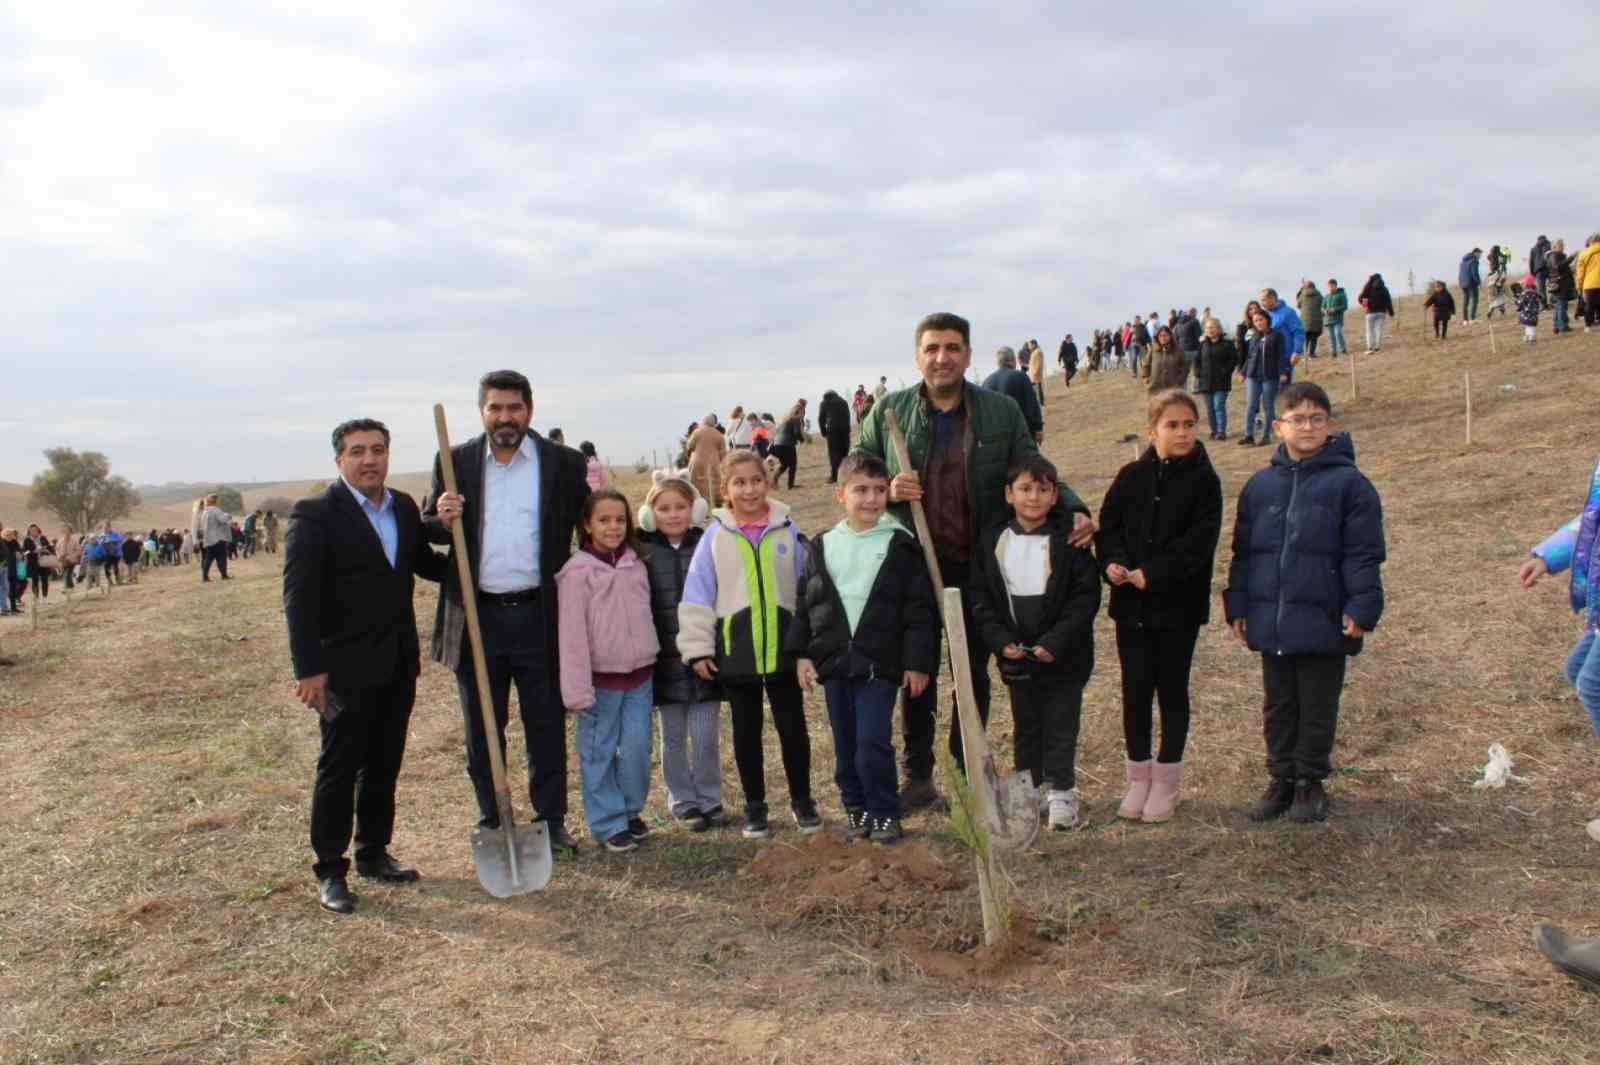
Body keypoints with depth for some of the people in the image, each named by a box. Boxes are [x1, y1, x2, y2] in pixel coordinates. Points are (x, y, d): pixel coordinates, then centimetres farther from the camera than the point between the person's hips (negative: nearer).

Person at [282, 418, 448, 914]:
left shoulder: (405, 507, 7)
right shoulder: (315, 514, -12)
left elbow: (424, 564, 19)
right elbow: (298, 596, -14)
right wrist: (308, 668, -18)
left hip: (398, 662, 6)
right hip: (345, 665, -6)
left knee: (384, 765, 16)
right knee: (339, 769, 4)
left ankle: (373, 853, 30)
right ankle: (330, 870, 17)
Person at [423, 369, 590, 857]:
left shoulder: (564, 463, 1)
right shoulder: (455, 462, 4)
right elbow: (427, 533, 9)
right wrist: (441, 519, -14)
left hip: (538, 615, -1)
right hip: (476, 617, 1)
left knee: (547, 727, 8)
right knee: (482, 730, 11)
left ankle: (551, 821, 22)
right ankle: (491, 822, 25)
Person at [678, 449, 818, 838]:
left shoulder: (787, 529, -1)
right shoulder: (716, 535, -3)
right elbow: (697, 595, -2)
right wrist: (698, 647, -5)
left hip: (783, 647, 0)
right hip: (736, 650, 0)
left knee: (793, 725, 9)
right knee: (746, 730, 13)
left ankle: (801, 799, 27)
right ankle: (755, 805, 27)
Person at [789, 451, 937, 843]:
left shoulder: (901, 546, -3)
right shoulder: (822, 547, 6)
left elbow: (920, 609, -4)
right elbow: (804, 604, 10)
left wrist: (917, 663, -7)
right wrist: (801, 654, 4)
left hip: (879, 663, -3)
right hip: (832, 662, 4)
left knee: (873, 744, -8)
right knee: (845, 746, 12)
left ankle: (885, 814, 10)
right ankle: (857, 808, 27)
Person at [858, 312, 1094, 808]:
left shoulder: (1002, 412, 2)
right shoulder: (889, 411, 1)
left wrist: (1074, 509, -13)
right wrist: (887, 490, -15)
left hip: (979, 566, 0)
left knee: (975, 672, 11)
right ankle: (918, 775, 24)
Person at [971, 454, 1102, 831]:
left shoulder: (1069, 539, -9)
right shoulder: (992, 541, -1)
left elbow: (1086, 596, -12)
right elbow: (981, 598, 0)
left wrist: (1055, 642, -19)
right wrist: (1000, 640, -12)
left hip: (1063, 657, -3)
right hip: (1015, 655, 3)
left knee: (1060, 725, 7)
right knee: (1026, 726, 16)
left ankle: (1060, 791, 19)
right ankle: (1030, 785, 30)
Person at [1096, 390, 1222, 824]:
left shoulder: (1204, 481, -5)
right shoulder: (1131, 476, 4)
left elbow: (1198, 543, -13)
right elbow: (1108, 525, 5)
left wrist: (1152, 574, -21)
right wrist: (1112, 563, -15)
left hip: (1179, 605, -2)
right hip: (1131, 604, 3)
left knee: (1172, 690, 7)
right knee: (1135, 690, 7)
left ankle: (1166, 781, 21)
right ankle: (1139, 777, 22)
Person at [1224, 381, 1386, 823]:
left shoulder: (1349, 483, -5)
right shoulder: (1260, 486, 6)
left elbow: (1363, 554, -6)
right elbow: (1243, 552, 11)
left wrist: (1362, 608, -11)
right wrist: (1238, 605, 7)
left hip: (1324, 623, -4)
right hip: (1271, 622, 4)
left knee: (1317, 709, 9)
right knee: (1278, 707, 15)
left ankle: (1310, 781, 24)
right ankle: (1282, 778, 28)